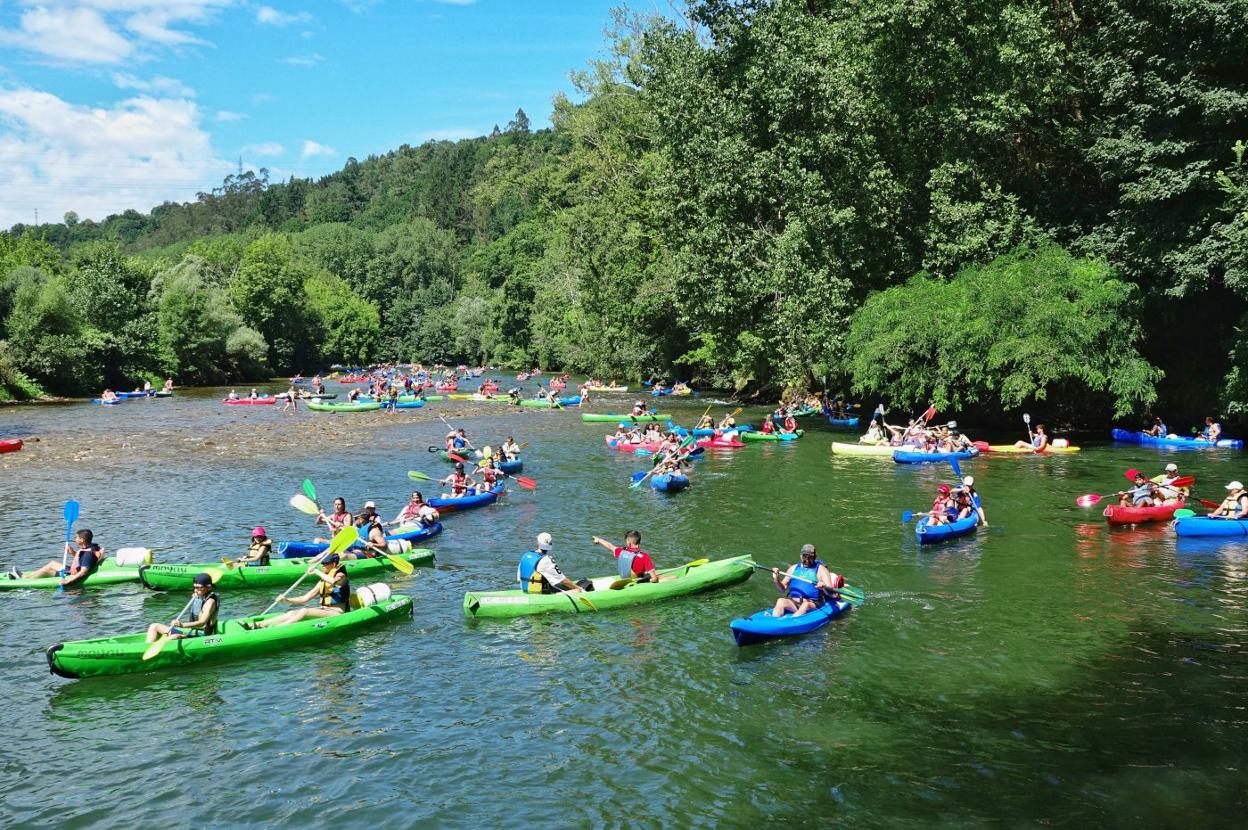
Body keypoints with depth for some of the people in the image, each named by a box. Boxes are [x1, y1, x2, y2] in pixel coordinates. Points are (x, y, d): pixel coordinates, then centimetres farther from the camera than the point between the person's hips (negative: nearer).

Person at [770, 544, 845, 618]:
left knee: (806, 605, -36)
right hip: (793, 602, 3)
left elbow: (831, 593, -3)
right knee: (781, 601, -27)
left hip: (813, 604, -3)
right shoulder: (794, 568, 17)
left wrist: (824, 587, -25)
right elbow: (783, 589, 15)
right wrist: (776, 579, -4)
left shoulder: (820, 569, 6)